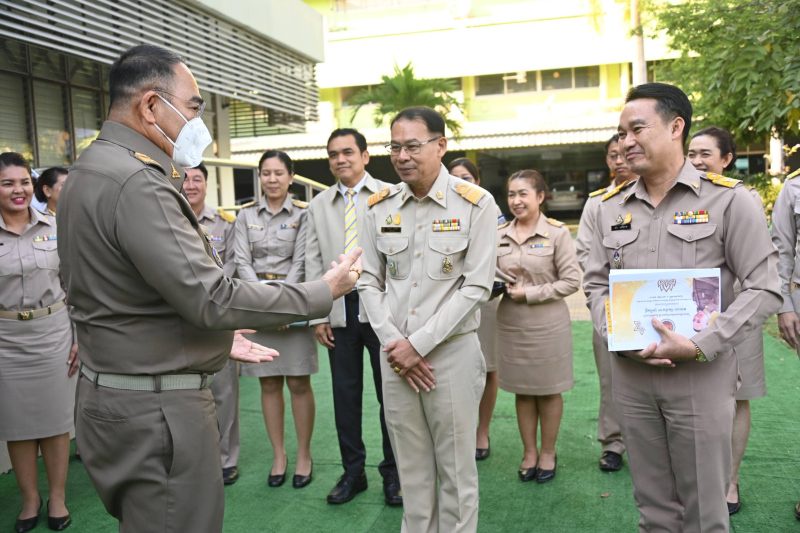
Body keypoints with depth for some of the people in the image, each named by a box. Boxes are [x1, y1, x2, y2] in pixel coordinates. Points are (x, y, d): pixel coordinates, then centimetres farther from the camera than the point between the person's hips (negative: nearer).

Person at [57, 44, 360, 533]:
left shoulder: (94, 170, 10)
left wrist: (215, 337, 17)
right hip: (156, 408, -10)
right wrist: (323, 292, -14)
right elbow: (211, 298, -24)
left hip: (115, 393, 10)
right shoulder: (136, 181, -22)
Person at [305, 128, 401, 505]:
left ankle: (393, 472, 21)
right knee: (345, 394, 9)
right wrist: (317, 315, 3)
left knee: (389, 393, 6)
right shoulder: (318, 205, 11)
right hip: (339, 312, 3)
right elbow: (313, 262, 9)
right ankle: (353, 471, 24)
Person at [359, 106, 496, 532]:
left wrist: (419, 343, -12)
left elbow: (477, 286, -9)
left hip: (453, 351, -3)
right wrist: (393, 343, -6)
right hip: (395, 355, 3)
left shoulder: (475, 204, -6)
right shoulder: (378, 206, 4)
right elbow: (369, 282, 7)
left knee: (456, 472, 8)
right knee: (412, 470, 13)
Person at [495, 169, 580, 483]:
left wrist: (530, 293, -16)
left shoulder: (557, 232, -9)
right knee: (522, 391, 13)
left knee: (548, 391, 11)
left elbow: (571, 281, -10)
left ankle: (548, 453, 28)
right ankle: (529, 452, 28)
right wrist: (498, 285, -10)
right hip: (511, 325, 3)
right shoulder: (499, 234, 2)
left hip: (548, 324, -3)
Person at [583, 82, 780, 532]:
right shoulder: (611, 207, 8)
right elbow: (597, 285, 11)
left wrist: (699, 346, -17)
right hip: (630, 374, 4)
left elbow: (765, 289, -8)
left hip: (701, 376, -3)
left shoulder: (728, 199, -5)